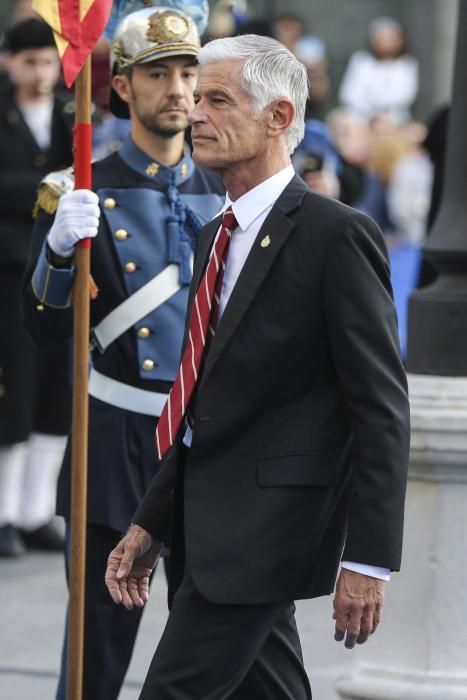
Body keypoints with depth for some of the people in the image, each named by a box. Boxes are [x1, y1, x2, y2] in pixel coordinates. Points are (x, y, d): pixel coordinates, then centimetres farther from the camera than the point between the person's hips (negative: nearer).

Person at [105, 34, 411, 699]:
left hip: (265, 522, -9)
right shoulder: (215, 237, 15)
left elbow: (381, 411, -14)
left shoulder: (337, 235, -12)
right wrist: (150, 524, 15)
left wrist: (368, 559, -17)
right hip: (202, 519, 9)